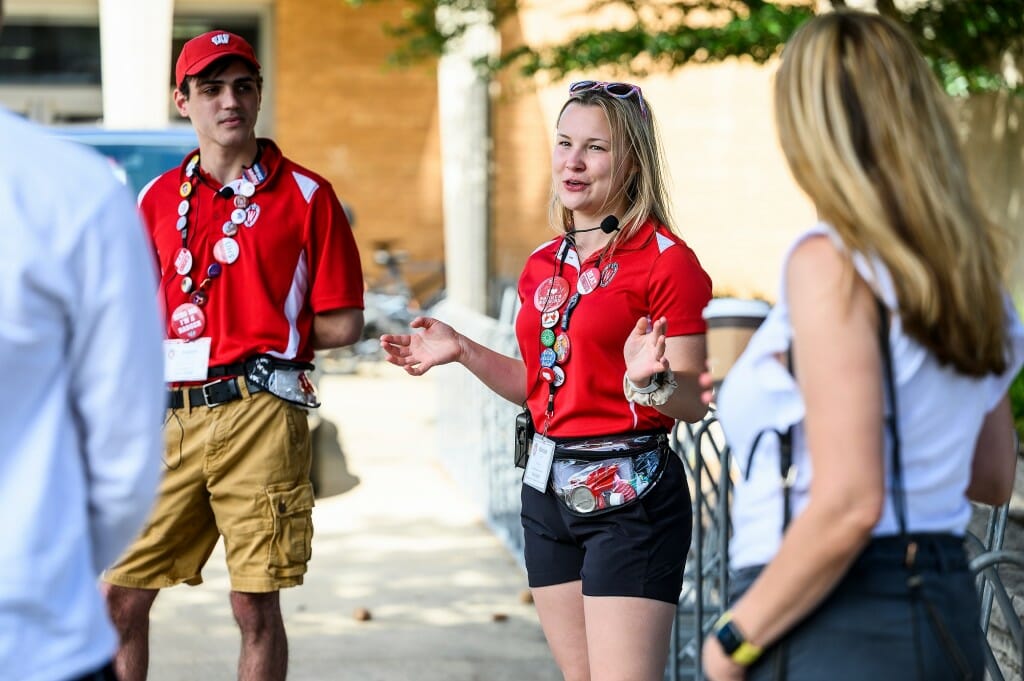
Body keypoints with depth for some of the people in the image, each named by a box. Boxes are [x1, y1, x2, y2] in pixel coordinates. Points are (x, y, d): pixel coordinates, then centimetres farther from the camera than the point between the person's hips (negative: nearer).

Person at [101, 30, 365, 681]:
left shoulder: (305, 196, 4)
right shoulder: (157, 199, 14)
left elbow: (343, 324, 2)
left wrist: (265, 339, 4)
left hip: (259, 413, -3)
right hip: (169, 415, 4)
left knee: (256, 606, 0)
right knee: (120, 597, 2)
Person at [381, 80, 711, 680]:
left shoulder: (666, 260, -10)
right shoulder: (544, 264, 11)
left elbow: (693, 403, -13)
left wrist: (650, 379, -33)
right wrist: (461, 351, 9)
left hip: (628, 495, -7)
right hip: (549, 490, 7)